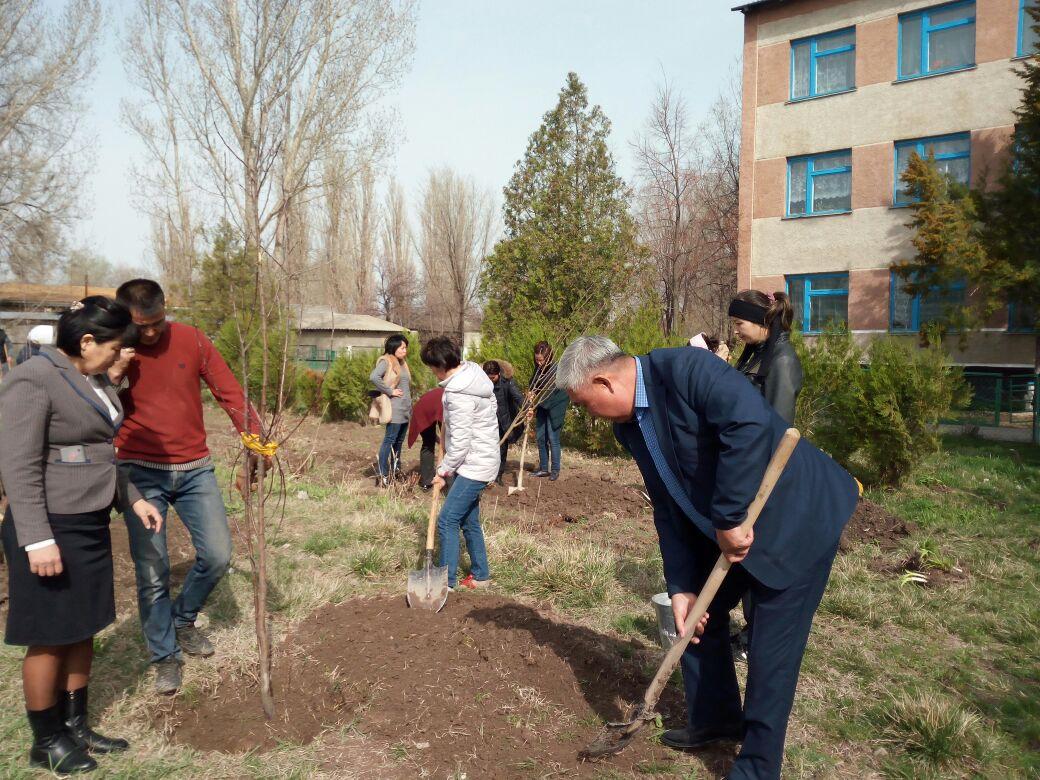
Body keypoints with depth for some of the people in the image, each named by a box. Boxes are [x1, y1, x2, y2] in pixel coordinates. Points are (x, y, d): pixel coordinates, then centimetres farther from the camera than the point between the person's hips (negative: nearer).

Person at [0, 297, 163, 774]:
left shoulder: (94, 381, 10)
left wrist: (133, 500, 17)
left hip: (91, 524, 8)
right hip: (51, 529, -8)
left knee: (83, 629, 16)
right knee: (50, 638, 5)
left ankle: (75, 726, 31)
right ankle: (46, 741, 22)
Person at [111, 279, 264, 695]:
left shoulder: (191, 340, -3)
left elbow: (230, 392, -4)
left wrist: (255, 440, -17)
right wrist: (112, 375, -22)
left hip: (194, 469, 2)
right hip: (141, 473, -1)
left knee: (217, 555, 0)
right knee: (152, 572, 1)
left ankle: (183, 620, 29)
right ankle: (165, 656, 21)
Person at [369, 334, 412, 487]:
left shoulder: (402, 363, 18)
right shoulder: (386, 361, -8)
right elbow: (373, 377, -24)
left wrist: (410, 406, 15)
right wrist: (389, 391, -19)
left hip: (406, 409, 8)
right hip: (395, 409, -8)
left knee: (399, 441, 13)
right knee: (389, 440, -7)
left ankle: (396, 471, 22)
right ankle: (383, 475, -5)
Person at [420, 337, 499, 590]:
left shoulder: (459, 394, -23)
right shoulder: (472, 372, 5)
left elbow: (460, 442, -22)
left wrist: (443, 470, -8)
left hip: (474, 465, -10)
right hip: (477, 462, 10)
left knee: (447, 520, -8)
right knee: (469, 520, 17)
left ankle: (447, 582, -1)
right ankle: (480, 575, 29)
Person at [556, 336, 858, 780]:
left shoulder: (684, 368, -26)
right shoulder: (628, 426, 2)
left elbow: (750, 424, -40)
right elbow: (668, 508, 4)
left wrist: (729, 518, -33)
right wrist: (680, 586, -3)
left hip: (797, 519, -9)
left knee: (772, 647, 0)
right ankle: (716, 719, 40)